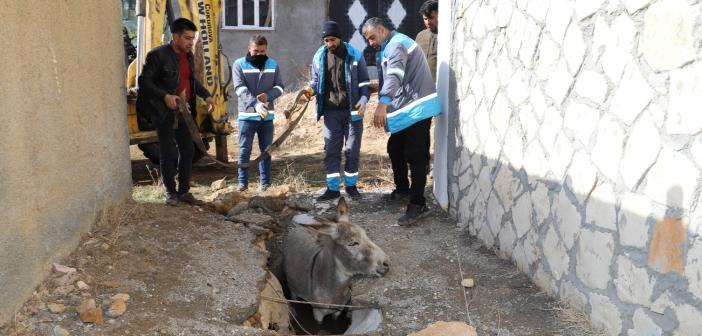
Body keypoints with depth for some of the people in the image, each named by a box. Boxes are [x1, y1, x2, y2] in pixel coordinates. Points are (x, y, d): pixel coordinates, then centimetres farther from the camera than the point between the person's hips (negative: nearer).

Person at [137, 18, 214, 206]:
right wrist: (165, 96, -22)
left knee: (187, 151, 8)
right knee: (169, 153, 0)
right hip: (164, 113, -7)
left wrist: (205, 95, 10)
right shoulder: (158, 55, -12)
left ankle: (184, 191, 19)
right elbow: (144, 81, -11)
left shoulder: (188, 55, 10)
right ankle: (170, 192, 14)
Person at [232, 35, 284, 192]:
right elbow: (240, 88, -15)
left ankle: (265, 182, 17)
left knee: (266, 149, 9)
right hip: (247, 115, -3)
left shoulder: (273, 65, 7)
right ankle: (243, 182, 8)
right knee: (244, 150, 0)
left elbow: (279, 87, 6)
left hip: (267, 115, 3)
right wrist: (256, 104, -29)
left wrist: (268, 95, -17)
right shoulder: (239, 64, -4)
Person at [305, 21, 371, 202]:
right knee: (331, 150, 2)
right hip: (331, 111, 2)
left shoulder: (355, 55, -2)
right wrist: (310, 90, -8)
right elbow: (316, 80, 14)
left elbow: (364, 81, 3)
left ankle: (351, 185, 20)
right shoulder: (319, 56, 3)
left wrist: (364, 99, -14)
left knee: (352, 149, 6)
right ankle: (333, 188, 10)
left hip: (352, 110, -1)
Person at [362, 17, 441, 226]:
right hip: (404, 110, 10)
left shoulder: (397, 44, -16)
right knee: (394, 149, 18)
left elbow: (394, 75, -33)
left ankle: (418, 204, -7)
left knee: (415, 156, -10)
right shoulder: (386, 48, 18)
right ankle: (402, 188, 36)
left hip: (417, 109, -10)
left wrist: (383, 104, -45)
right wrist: (384, 106, 18)